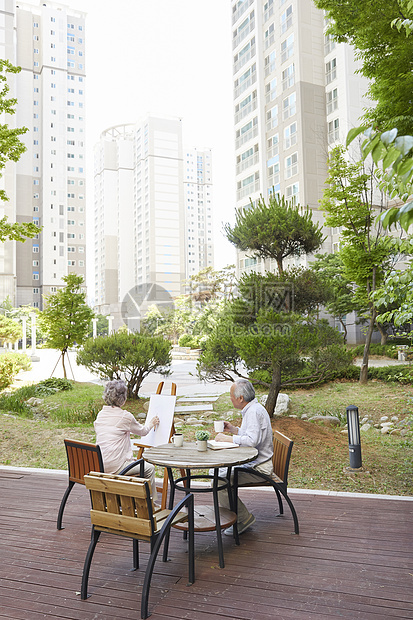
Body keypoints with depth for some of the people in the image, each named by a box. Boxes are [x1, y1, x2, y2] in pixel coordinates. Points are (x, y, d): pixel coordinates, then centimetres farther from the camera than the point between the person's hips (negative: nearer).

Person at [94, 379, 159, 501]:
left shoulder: (100, 414, 7)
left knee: (135, 462, 30)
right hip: (115, 466, -8)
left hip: (100, 465, 8)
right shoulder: (125, 416, -12)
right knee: (149, 468, 9)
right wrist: (152, 423, 27)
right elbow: (142, 431, 5)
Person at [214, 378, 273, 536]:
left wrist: (227, 438, -21)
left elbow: (252, 440, -31)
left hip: (258, 468, -11)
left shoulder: (254, 411, -20)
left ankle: (244, 518, -5)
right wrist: (233, 429, 14)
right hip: (251, 463, 11)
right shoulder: (252, 409, 13)